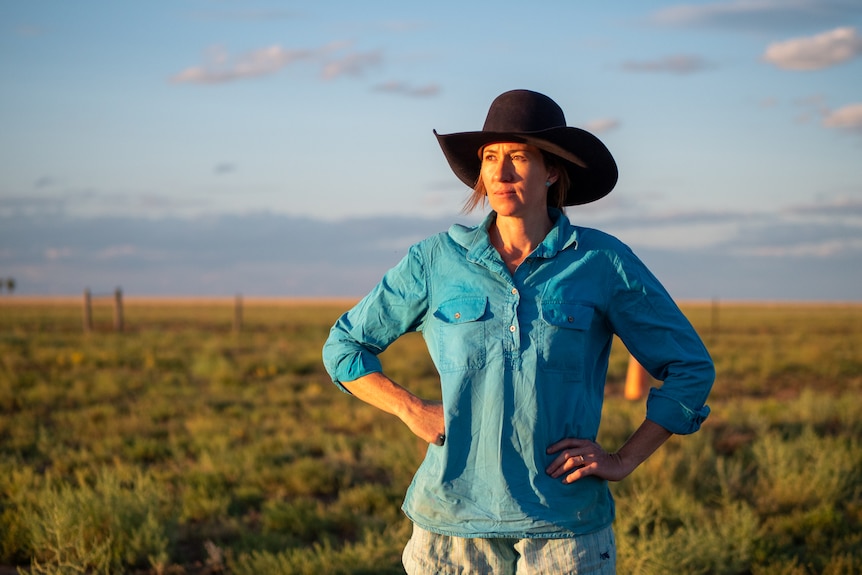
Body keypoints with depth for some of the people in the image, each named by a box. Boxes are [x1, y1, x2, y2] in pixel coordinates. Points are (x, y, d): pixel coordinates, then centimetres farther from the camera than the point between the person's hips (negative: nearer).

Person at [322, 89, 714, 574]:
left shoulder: (602, 262, -1)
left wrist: (623, 461, 0)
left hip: (565, 520, -1)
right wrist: (412, 410, 0)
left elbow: (691, 367, 7)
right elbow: (345, 345, 14)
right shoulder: (437, 260, 3)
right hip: (454, 514, 1)